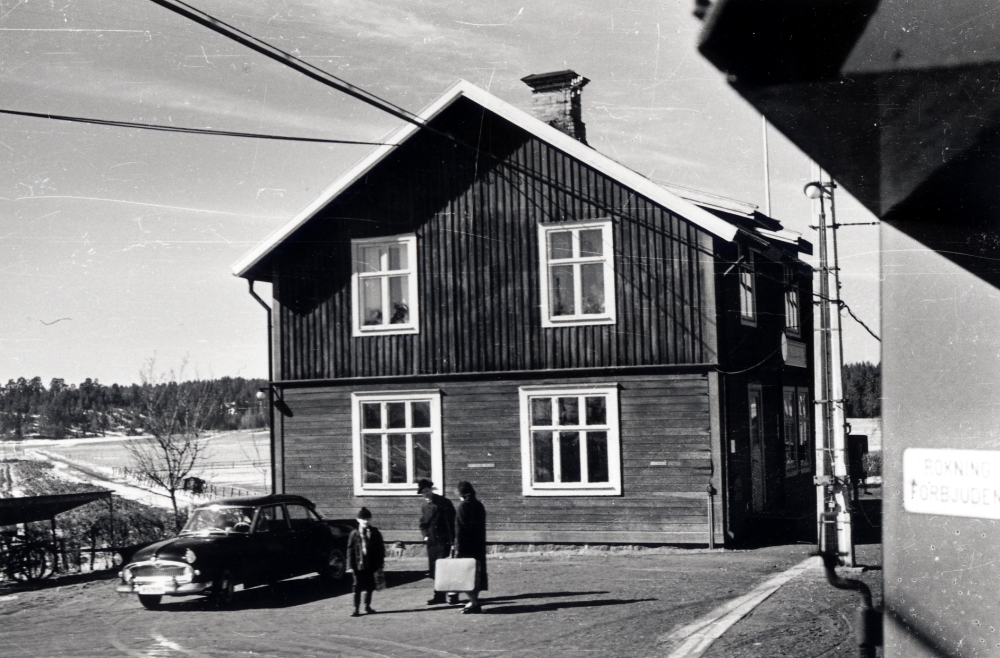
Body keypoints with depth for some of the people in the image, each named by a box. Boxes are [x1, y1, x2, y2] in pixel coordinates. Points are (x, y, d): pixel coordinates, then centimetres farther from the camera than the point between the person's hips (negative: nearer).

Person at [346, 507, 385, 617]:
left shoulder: (375, 533, 4)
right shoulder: (354, 534, -1)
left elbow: (380, 549, 8)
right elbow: (350, 550, 0)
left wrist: (380, 563, 4)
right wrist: (351, 565, -5)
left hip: (371, 566, 2)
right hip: (359, 566, -2)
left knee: (369, 587, 10)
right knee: (357, 588, -2)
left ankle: (367, 606, 24)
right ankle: (356, 608, 2)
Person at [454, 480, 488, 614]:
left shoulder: (463, 506, -14)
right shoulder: (479, 506, 7)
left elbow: (460, 528, -16)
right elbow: (482, 527, 12)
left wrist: (457, 548, -14)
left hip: (466, 547, -7)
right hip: (479, 546, 7)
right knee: (477, 571, 14)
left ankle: (473, 602, -3)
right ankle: (474, 601, 22)